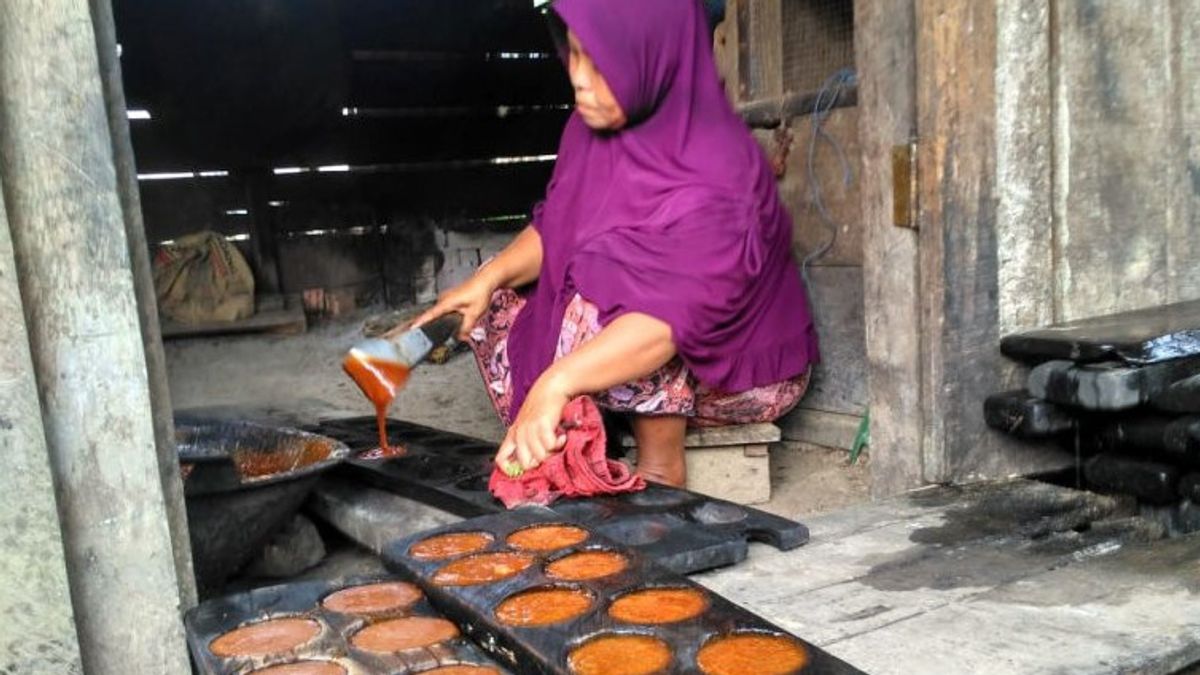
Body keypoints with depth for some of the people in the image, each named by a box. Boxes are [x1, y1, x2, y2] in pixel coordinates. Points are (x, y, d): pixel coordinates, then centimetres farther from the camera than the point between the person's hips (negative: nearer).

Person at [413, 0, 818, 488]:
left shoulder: (711, 173, -30)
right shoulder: (596, 124, -7)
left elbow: (673, 319, -39)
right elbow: (555, 228, 4)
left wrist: (557, 383, -49)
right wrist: (489, 277, -13)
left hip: (742, 360, -7)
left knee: (600, 310, -33)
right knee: (496, 304, -3)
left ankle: (661, 470, -13)